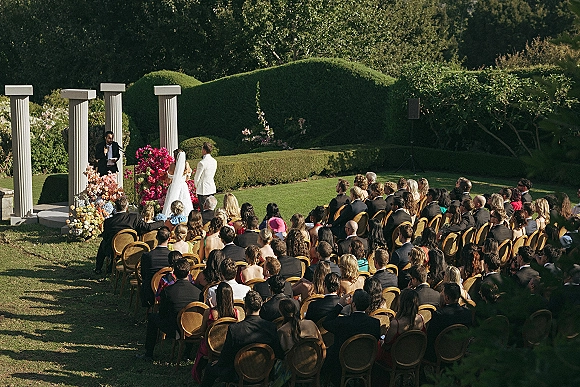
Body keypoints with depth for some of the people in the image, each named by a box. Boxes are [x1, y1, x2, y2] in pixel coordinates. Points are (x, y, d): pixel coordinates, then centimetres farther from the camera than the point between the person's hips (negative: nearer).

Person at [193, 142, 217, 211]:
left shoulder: (202, 163, -19)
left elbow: (197, 178, -10)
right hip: (212, 188, 7)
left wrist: (196, 186, 8)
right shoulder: (214, 161, 5)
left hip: (203, 190, -7)